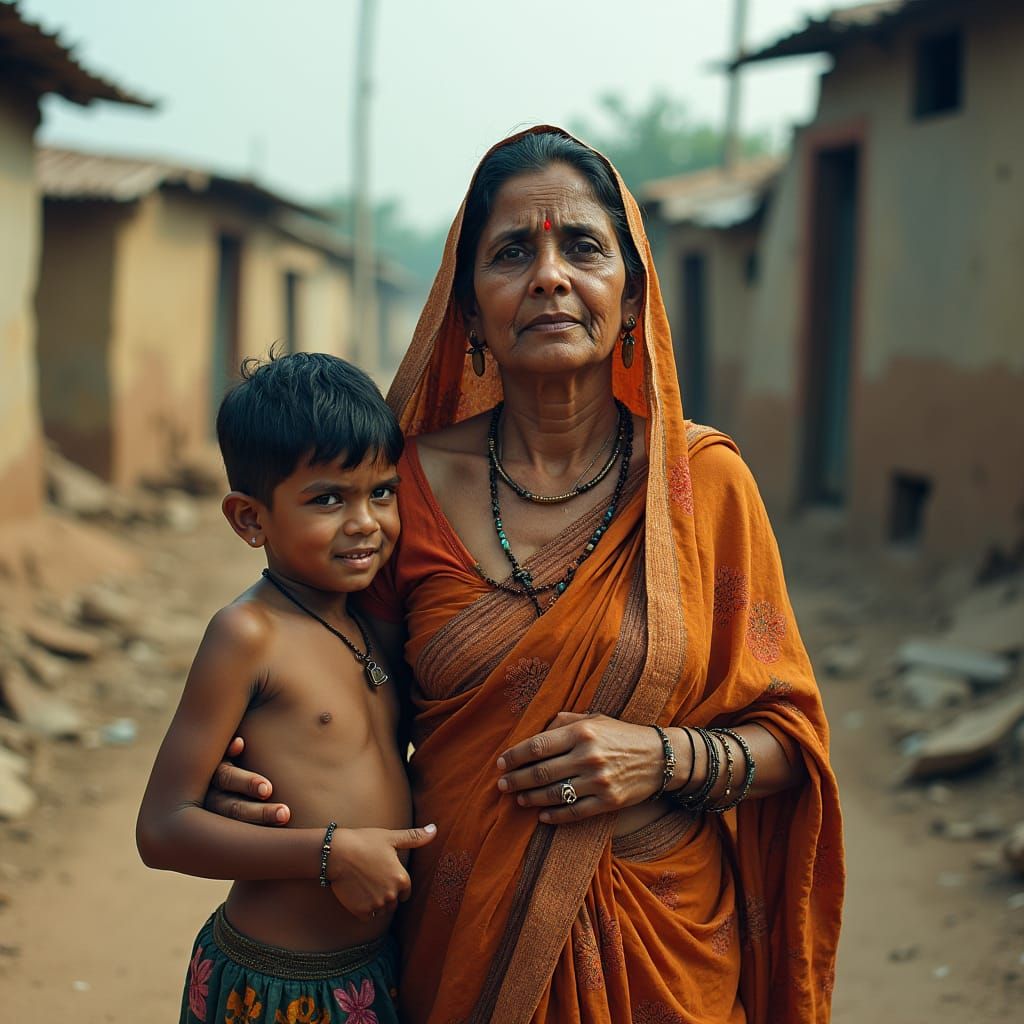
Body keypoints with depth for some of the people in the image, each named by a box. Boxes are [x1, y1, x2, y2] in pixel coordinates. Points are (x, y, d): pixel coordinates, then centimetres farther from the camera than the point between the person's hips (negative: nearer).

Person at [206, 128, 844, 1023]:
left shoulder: (703, 479, -7)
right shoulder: (418, 482, -6)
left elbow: (788, 737, -1)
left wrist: (665, 757, -18)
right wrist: (244, 781, -12)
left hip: (663, 947, 0)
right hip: (463, 943, 1)